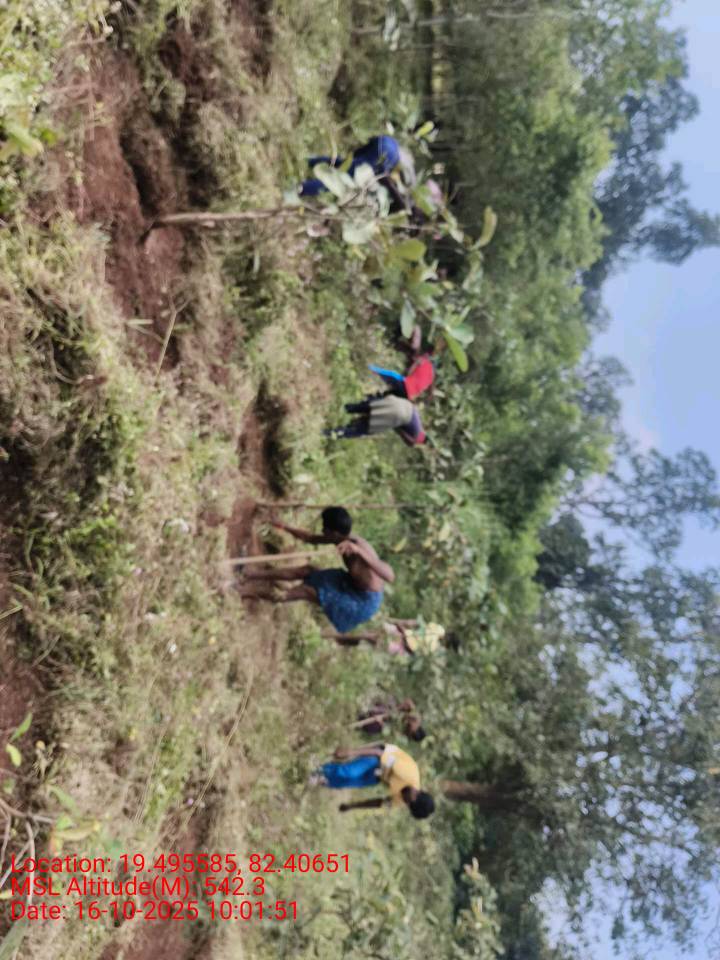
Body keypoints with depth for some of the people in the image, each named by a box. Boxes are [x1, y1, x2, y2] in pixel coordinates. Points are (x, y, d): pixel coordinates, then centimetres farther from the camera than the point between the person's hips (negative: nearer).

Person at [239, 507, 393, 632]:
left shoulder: (359, 547, -33)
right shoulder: (342, 537, -8)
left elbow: (390, 576, -48)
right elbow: (311, 538, 11)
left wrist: (359, 551, -57)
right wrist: (285, 528, 12)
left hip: (364, 601, -8)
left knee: (306, 590, -11)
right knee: (307, 571, 5)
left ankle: (254, 595, 2)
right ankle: (251, 575, 10)